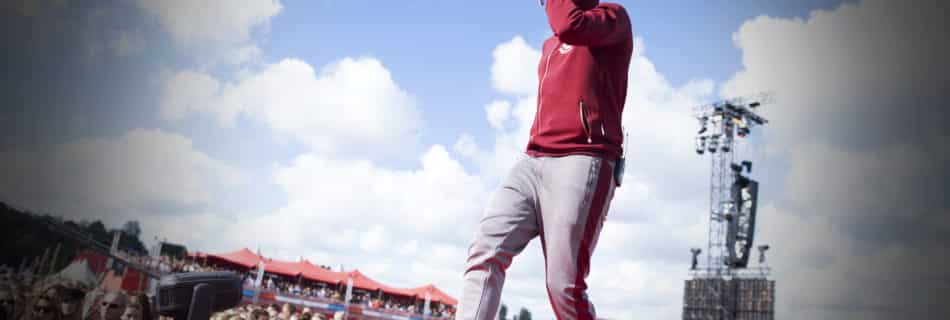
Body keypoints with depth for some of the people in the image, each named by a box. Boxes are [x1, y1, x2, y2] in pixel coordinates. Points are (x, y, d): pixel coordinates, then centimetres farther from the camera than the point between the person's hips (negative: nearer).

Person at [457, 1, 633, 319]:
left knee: (564, 287, -13)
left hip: (582, 163, -7)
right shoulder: (549, 45, 31)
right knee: (485, 250, -14)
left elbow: (571, 26, -13)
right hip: (531, 162, 7)